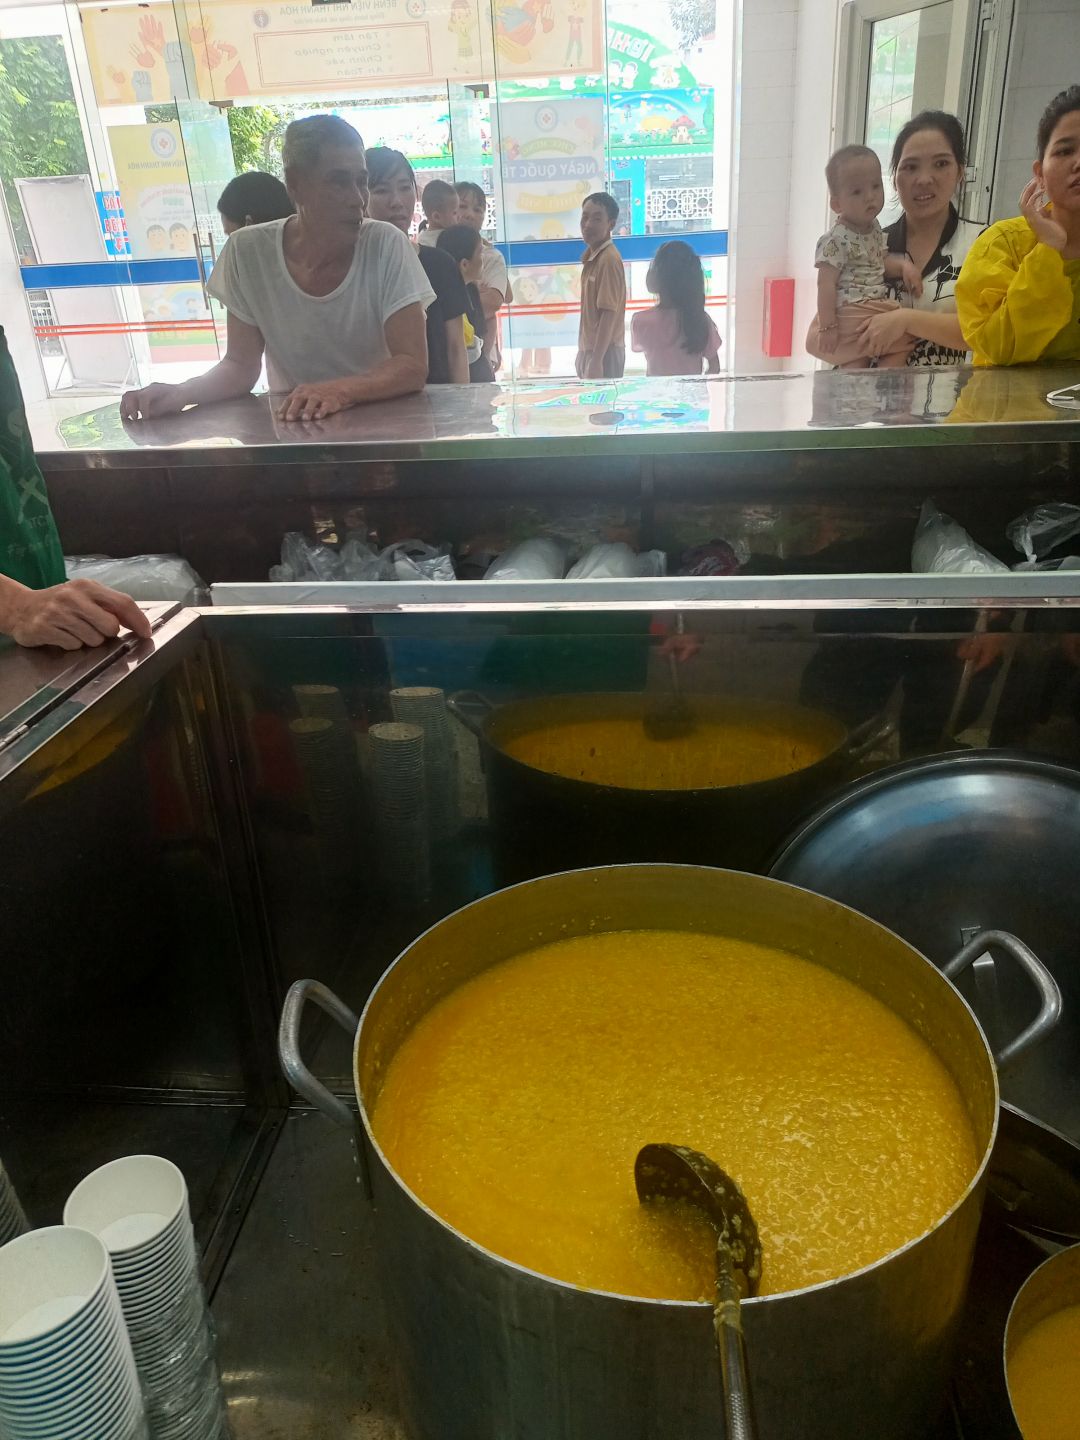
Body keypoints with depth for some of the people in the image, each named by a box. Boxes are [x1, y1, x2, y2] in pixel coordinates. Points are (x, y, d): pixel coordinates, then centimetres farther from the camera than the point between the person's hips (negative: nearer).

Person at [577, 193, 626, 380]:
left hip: (604, 353, -9)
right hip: (589, 349, 9)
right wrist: (584, 353, 17)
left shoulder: (609, 259, -16)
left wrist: (596, 360, -23)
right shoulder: (591, 256, 10)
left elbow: (609, 314, -20)